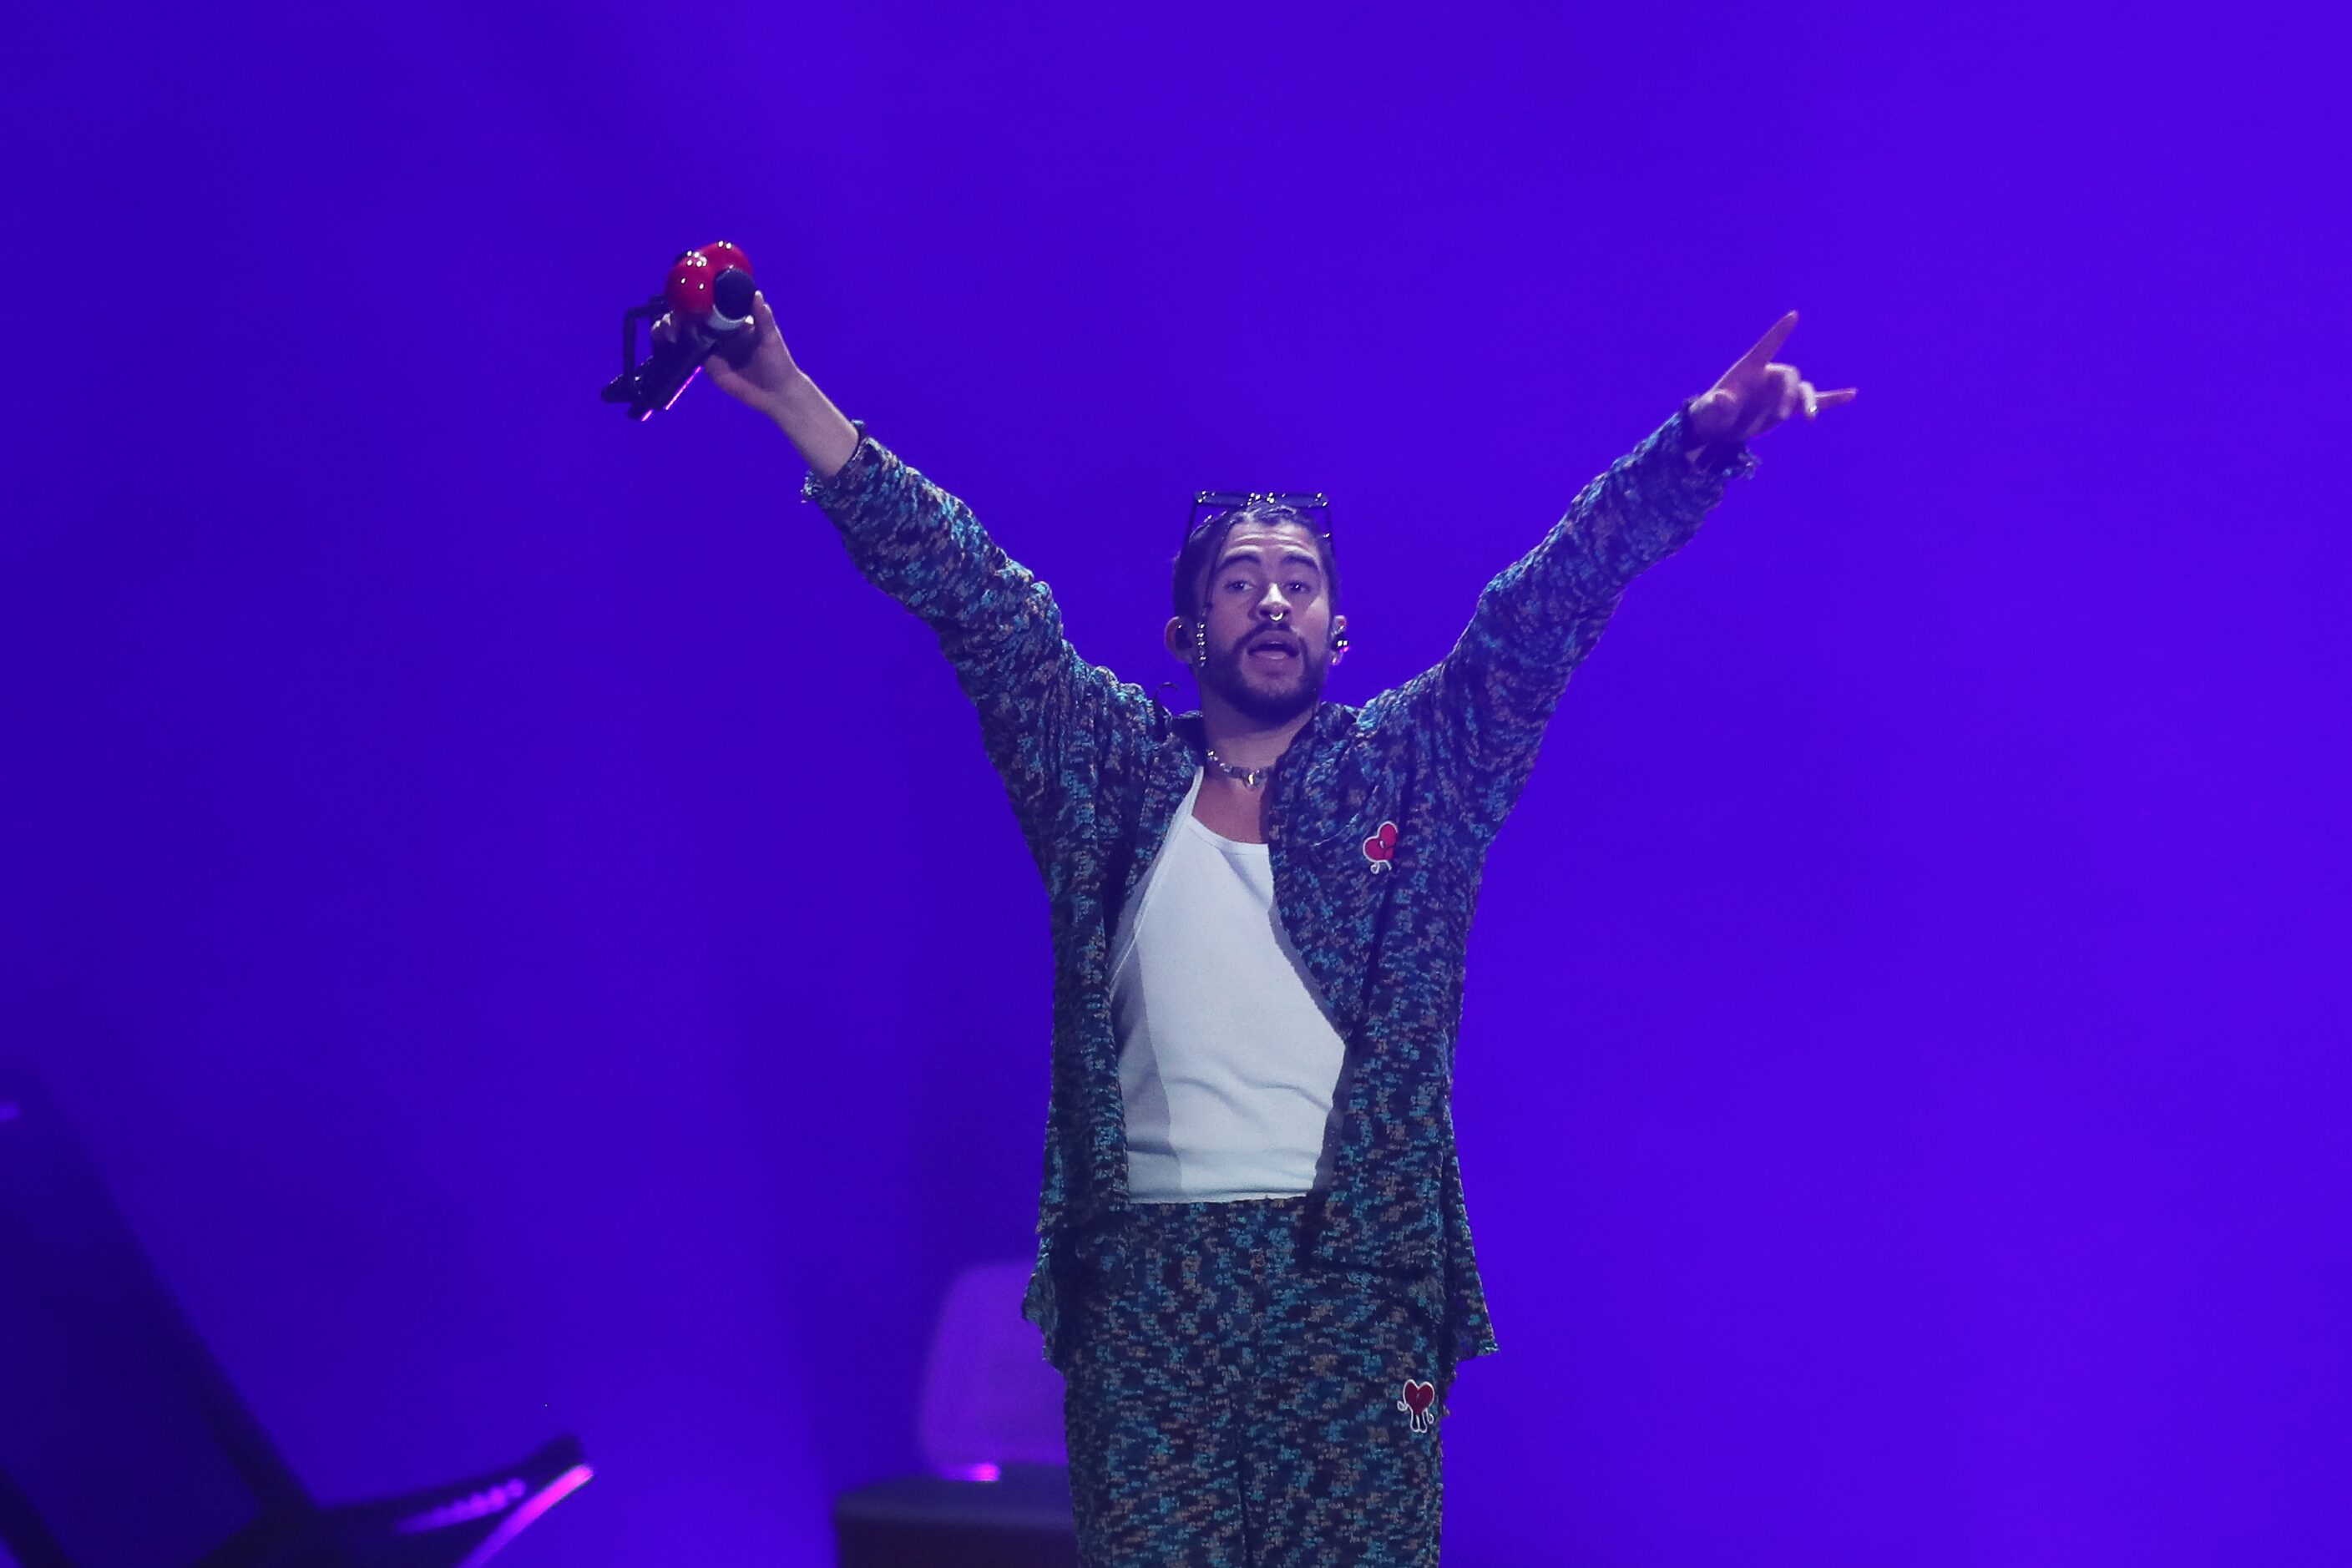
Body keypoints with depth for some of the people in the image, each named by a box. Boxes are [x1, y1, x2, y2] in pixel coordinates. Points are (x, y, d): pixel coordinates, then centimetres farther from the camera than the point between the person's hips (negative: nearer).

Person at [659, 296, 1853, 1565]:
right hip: (1145, 1280, 1)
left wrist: (1701, 438, -11)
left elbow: (1547, 608, 0)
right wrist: (792, 401, 2)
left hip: (1357, 1275, -1)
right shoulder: (1111, 769, 12)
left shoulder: (1410, 770, 10)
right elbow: (975, 599, 7)